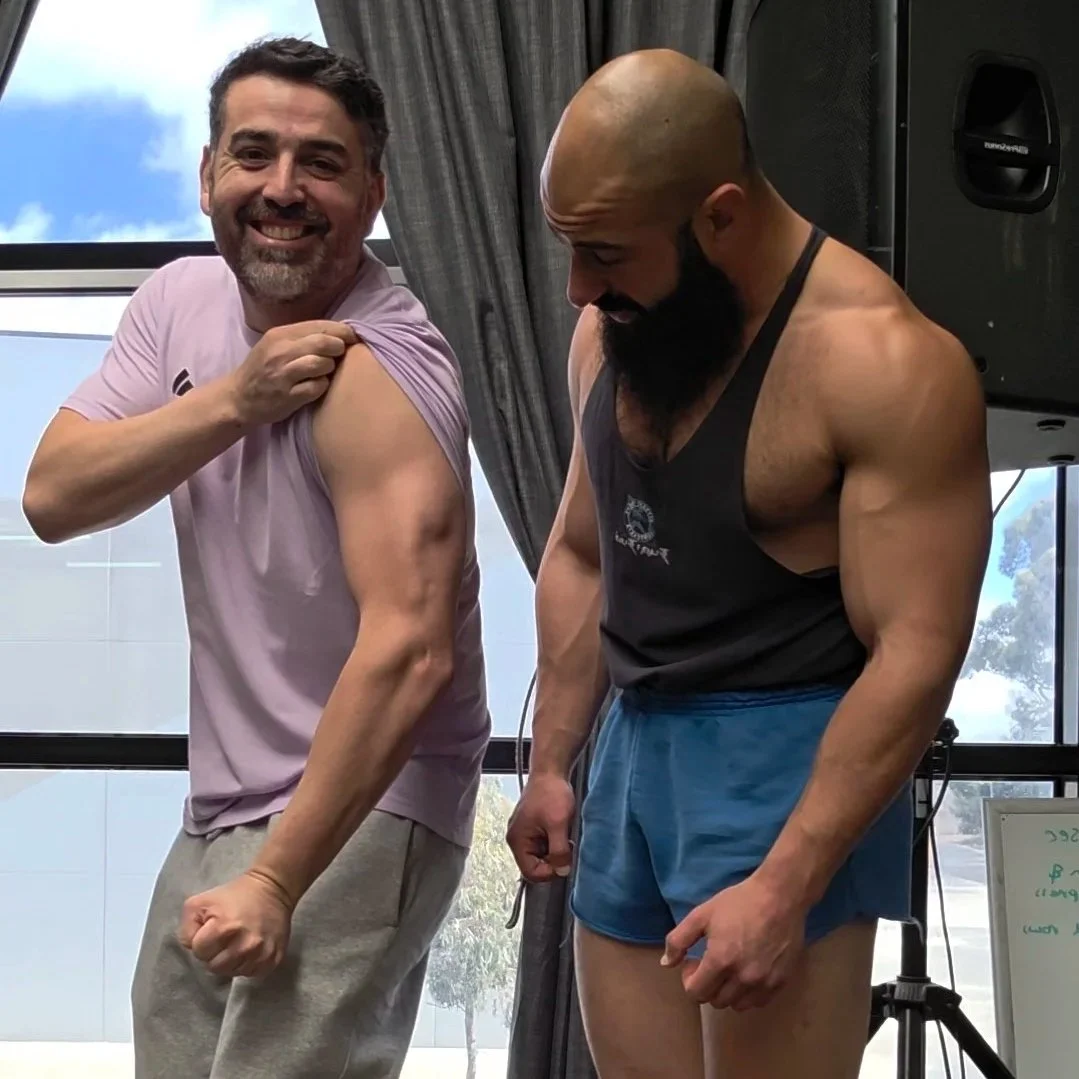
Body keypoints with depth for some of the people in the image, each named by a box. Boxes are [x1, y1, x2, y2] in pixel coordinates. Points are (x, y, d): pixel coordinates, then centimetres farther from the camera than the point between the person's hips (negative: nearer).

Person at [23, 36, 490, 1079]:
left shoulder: (375, 373, -21)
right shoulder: (179, 301, 2)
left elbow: (409, 651, -28)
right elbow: (52, 499, -7)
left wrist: (277, 882, -28)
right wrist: (234, 400, -20)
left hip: (356, 812, -8)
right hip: (223, 807, 8)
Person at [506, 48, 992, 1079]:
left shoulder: (884, 363, -18)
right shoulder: (608, 332, 5)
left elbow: (915, 654, -20)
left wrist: (783, 887, -23)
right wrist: (550, 762, 14)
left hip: (787, 762, -7)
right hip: (634, 746, 7)